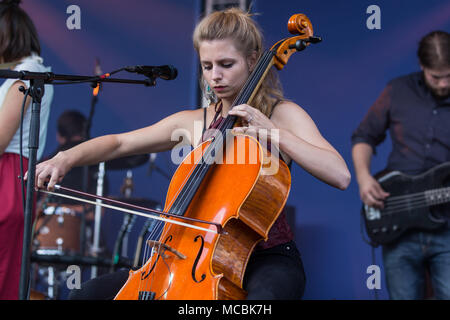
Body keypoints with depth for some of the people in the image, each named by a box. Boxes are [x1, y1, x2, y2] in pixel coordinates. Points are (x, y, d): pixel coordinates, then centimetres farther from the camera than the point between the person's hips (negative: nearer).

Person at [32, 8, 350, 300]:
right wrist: (66, 158, -7)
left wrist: (273, 131, -23)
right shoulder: (193, 122, 10)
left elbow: (340, 175, -16)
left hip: (268, 258, -5)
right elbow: (119, 143, 11)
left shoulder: (282, 114, -2)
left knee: (261, 297, -44)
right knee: (88, 294, -7)